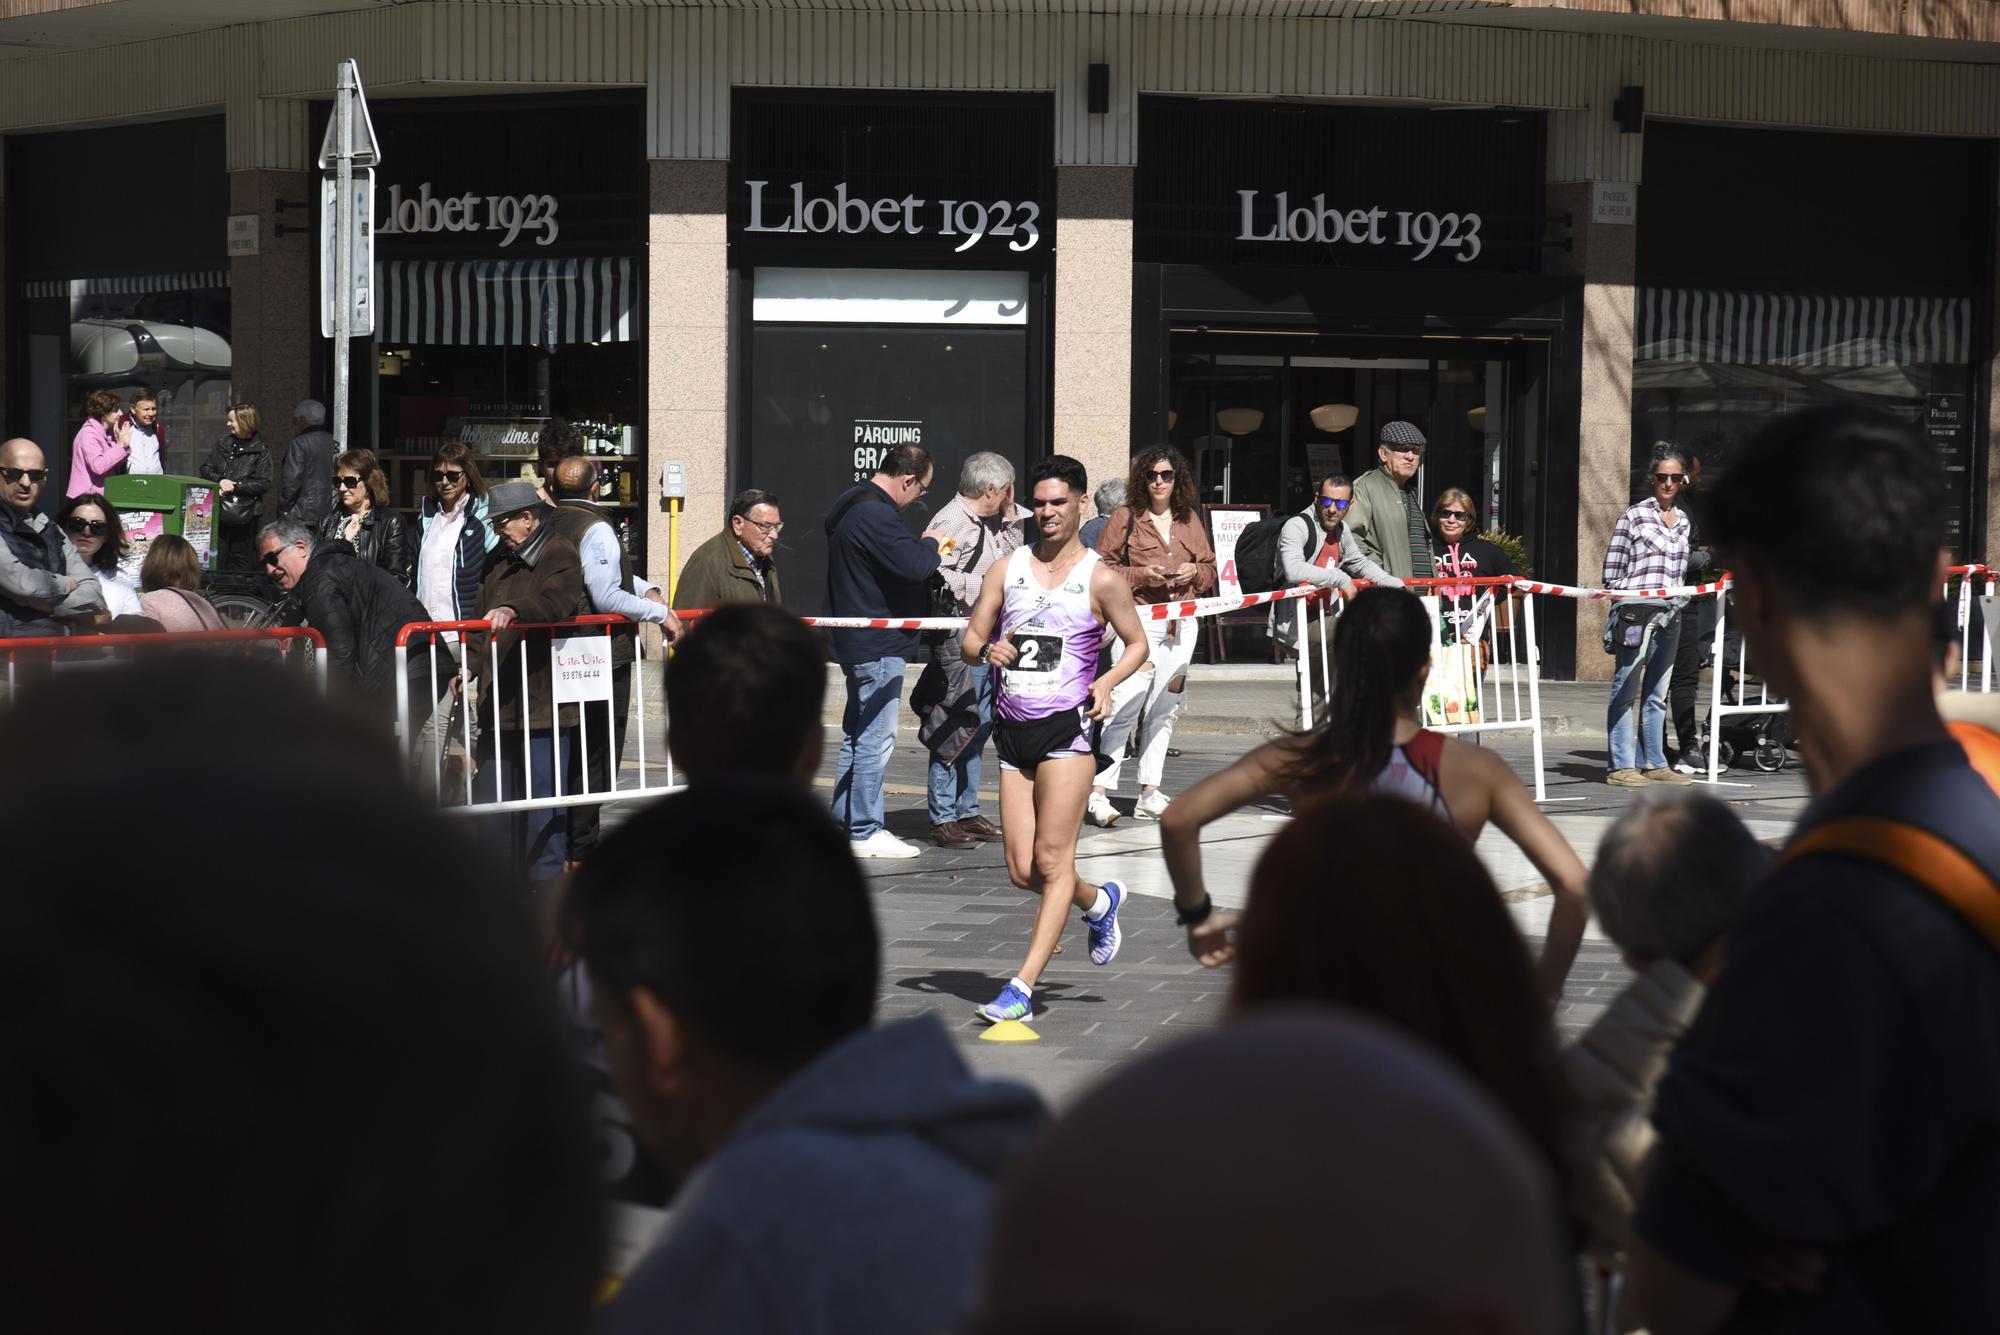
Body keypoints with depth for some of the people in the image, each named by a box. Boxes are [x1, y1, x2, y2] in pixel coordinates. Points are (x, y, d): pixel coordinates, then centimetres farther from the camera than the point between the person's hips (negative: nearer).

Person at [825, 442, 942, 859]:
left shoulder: (853, 505, 14)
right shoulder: (874, 515, -20)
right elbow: (914, 564, -27)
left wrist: (923, 551, 5)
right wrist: (930, 545, -7)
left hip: (858, 642, 11)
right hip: (878, 646, -11)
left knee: (857, 735, 17)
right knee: (875, 740, -6)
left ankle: (846, 824, 23)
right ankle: (865, 833, -2)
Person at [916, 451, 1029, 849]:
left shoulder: (989, 524, 15)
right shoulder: (951, 523, -15)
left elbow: (1010, 557, 27)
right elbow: (935, 575, -24)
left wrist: (1010, 515, 12)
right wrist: (984, 583, -18)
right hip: (958, 640, -10)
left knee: (980, 727, 14)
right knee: (956, 729, -7)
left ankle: (967, 813, 22)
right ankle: (943, 820, -3)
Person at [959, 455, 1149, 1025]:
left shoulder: (1100, 579, -1)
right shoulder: (1007, 570, 10)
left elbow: (1137, 643, 7)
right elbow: (970, 638, 13)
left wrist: (1108, 681, -11)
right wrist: (987, 650, -10)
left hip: (1066, 727, -5)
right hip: (1012, 727, 5)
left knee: (1052, 860, -11)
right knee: (1023, 870, 5)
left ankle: (1022, 987, -10)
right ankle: (1100, 902, 36)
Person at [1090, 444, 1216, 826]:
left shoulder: (1190, 519, 14)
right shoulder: (1125, 517, 0)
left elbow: (1210, 568, 21)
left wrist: (1194, 572, -1)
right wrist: (1141, 575, -14)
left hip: (1182, 624, 5)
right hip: (1139, 619, -5)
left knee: (1164, 709, 7)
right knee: (1126, 702, -15)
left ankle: (1150, 794, 11)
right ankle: (1099, 791, -15)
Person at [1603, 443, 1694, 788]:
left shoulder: (1683, 521, 15)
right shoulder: (1634, 516, -3)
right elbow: (1611, 571, -3)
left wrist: (1678, 598, 12)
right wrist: (1630, 595, -7)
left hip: (1669, 616, 6)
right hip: (1635, 614, -6)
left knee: (1657, 694, 11)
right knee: (1625, 691, -4)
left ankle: (1654, 763, 16)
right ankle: (1621, 766, -4)